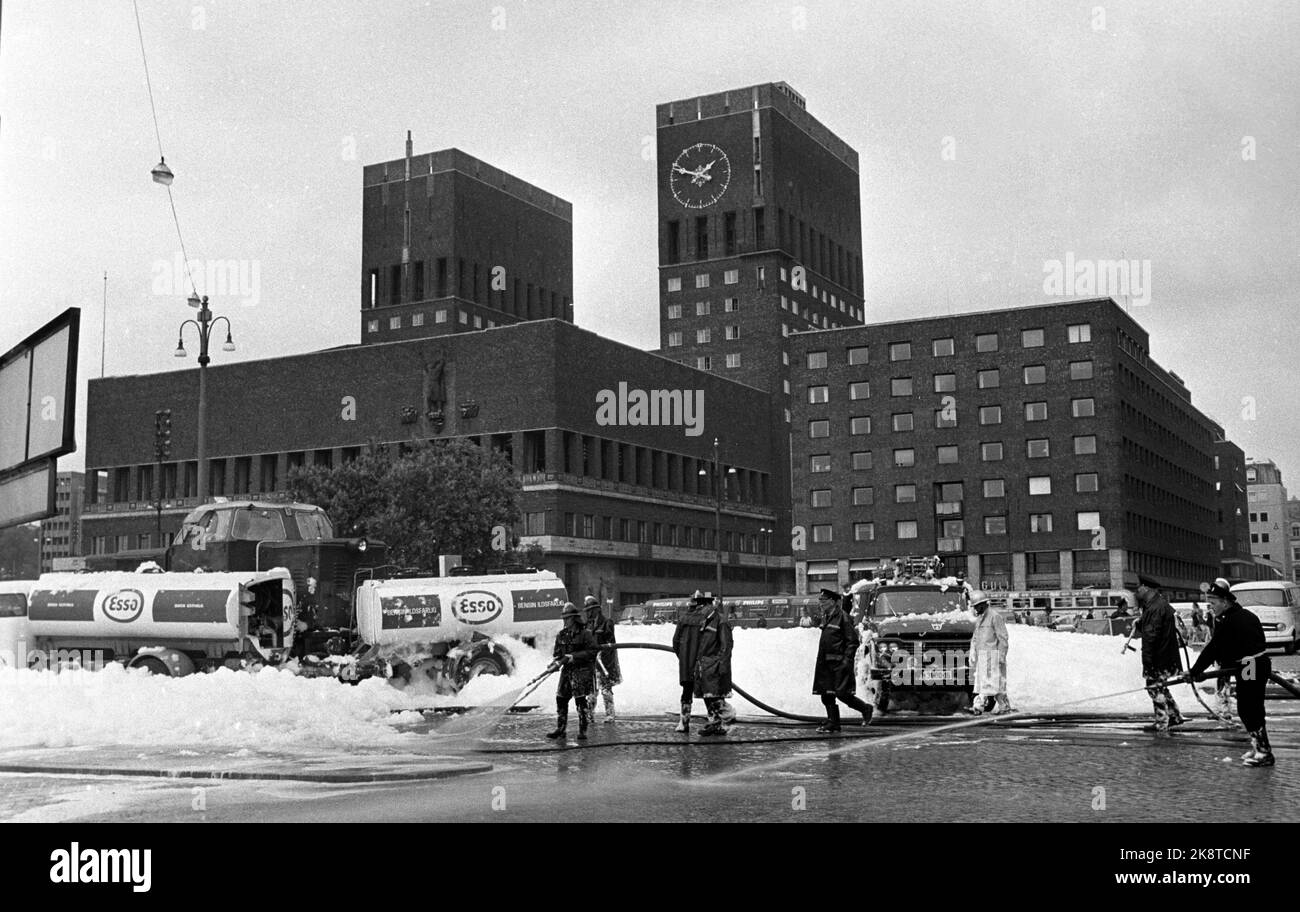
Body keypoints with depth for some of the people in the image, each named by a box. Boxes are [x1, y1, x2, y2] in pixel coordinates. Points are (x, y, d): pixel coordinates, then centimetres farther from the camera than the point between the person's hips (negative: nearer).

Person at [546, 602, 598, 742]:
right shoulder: (561, 635, 9)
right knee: (561, 699, 5)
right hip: (566, 671, 6)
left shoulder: (585, 634, -9)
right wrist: (559, 660, -10)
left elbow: (591, 652, -15)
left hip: (581, 670, -6)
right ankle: (561, 730, 15)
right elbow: (557, 653, 13)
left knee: (581, 701, -7)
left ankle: (583, 731, 2)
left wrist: (573, 656, -20)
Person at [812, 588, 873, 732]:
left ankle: (865, 709, 13)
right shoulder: (826, 617, 14)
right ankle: (832, 723, 12)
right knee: (826, 694, 5)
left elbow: (853, 641, -13)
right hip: (826, 663, 8)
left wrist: (847, 660, -18)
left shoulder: (843, 616, -12)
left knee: (842, 693, -8)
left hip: (839, 662, -8)